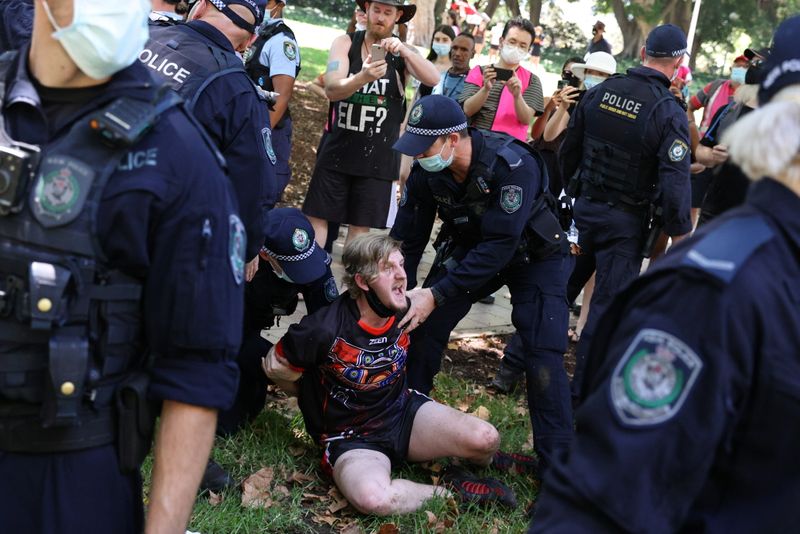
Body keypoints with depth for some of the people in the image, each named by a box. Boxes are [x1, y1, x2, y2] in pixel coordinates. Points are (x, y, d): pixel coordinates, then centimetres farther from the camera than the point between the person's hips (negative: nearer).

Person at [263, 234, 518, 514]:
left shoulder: (407, 311, -7)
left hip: (403, 412, 4)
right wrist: (317, 396, 6)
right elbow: (276, 366, -6)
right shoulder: (325, 329, -25)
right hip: (352, 439, -4)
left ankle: (486, 465, 17)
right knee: (373, 498, -38)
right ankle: (452, 491, -14)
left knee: (485, 438, -20)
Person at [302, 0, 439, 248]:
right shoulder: (345, 43, -1)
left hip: (378, 157, 0)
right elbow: (331, 89, -16)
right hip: (338, 150, 0)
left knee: (360, 225, 5)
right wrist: (362, 77, -37)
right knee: (317, 217, 1)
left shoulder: (404, 53, 0)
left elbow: (434, 80, -18)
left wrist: (404, 51, -34)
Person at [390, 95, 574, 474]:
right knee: (424, 326, -5)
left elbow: (499, 246, -38)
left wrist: (436, 294, -39)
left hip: (534, 255, -5)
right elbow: (407, 239, -10)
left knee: (544, 354, -15)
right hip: (469, 247, 5)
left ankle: (557, 461, -4)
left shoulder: (512, 164, -36)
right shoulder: (426, 171, -18)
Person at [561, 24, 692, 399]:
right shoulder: (669, 114, -18)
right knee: (608, 305, 3)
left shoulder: (598, 93, -2)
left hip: (583, 209, 5)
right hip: (626, 222, -5)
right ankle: (582, 389, 8)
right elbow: (675, 185, -21)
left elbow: (568, 150, 8)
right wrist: (680, 238, -10)